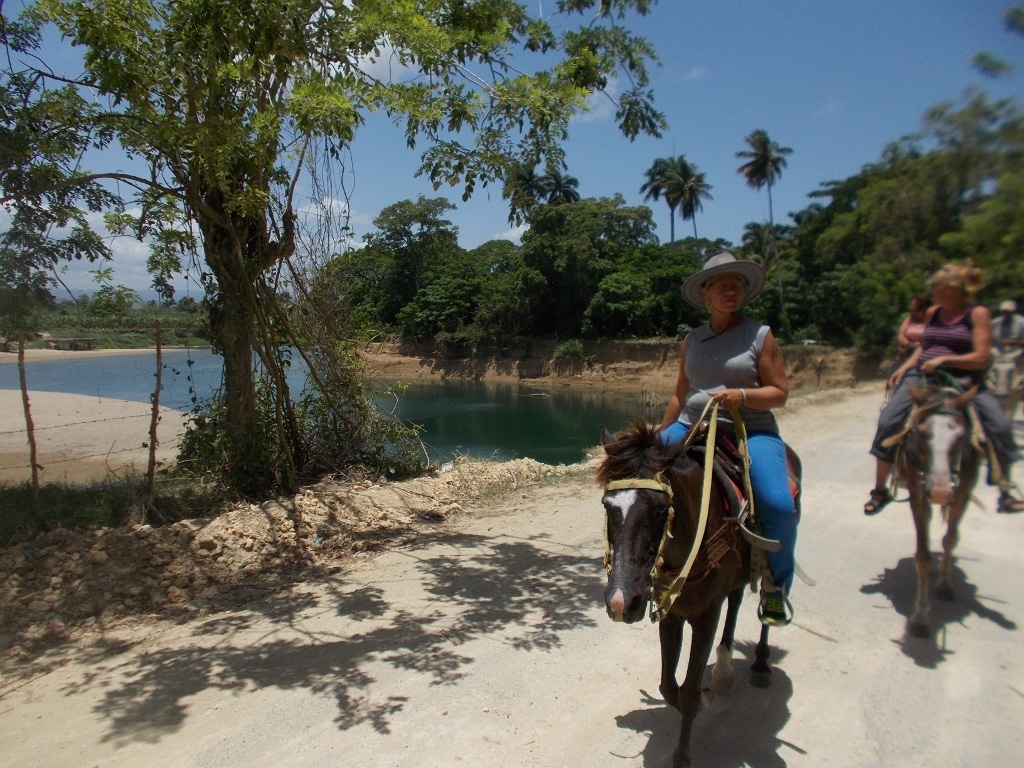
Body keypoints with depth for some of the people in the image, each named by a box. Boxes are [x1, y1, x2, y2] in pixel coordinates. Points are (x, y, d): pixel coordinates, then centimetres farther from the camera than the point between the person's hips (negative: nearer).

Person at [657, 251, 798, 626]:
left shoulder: (760, 335, -1)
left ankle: (777, 583, 3)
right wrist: (660, 434, 15)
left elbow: (779, 392, -3)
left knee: (778, 504, -25)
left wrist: (742, 395, -20)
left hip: (751, 432, -4)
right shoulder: (692, 339, 10)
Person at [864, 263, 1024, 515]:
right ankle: (880, 491, -2)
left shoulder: (978, 314, -5)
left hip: (963, 381, -3)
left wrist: (944, 359, -21)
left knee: (999, 426, -18)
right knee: (888, 422, -14)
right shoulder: (933, 312, 8)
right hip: (923, 377, 3)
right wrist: (904, 367, 5)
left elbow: (980, 358, -11)